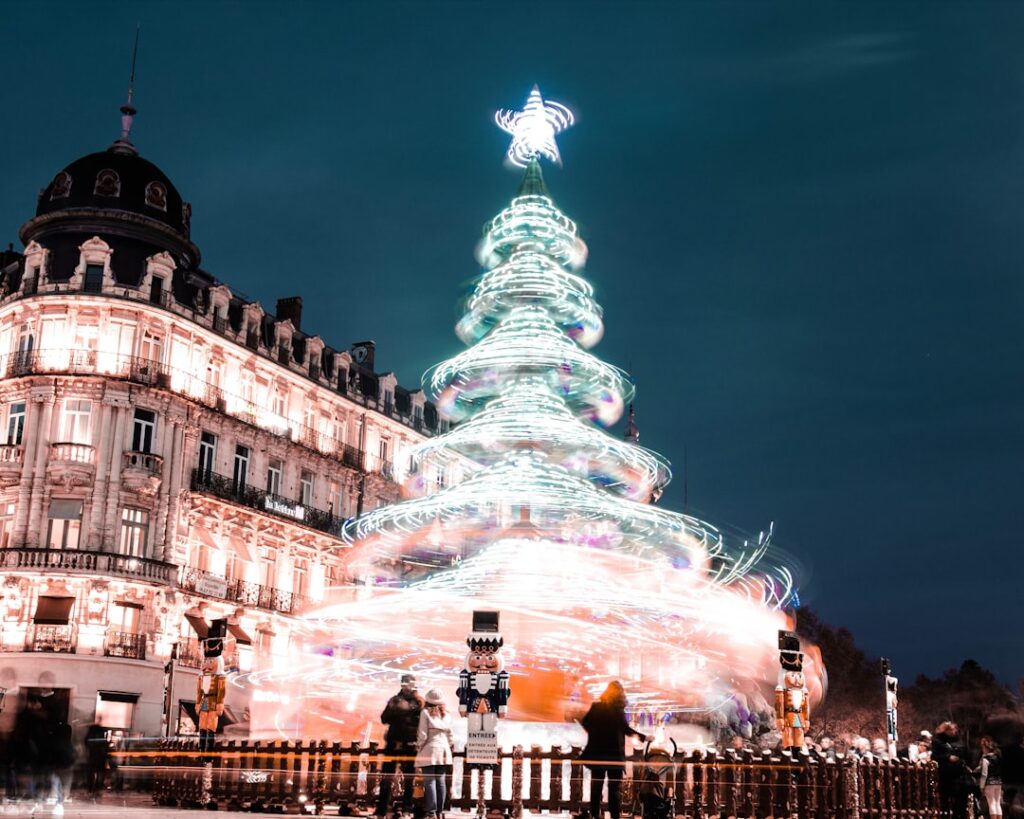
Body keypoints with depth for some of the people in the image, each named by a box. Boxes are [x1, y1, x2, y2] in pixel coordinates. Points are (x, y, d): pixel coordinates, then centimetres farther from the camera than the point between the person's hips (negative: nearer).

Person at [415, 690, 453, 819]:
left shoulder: (425, 712, -5)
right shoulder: (446, 715, 10)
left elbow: (423, 735, -9)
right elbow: (450, 736, 11)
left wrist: (419, 749, 0)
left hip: (430, 750, -5)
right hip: (444, 751, 5)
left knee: (430, 781, -4)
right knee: (441, 781, 9)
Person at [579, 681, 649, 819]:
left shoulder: (596, 706, 2)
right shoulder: (618, 709, -10)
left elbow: (585, 722, 4)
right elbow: (625, 728, -17)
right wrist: (642, 737, -10)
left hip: (596, 751, 4)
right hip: (614, 753, -4)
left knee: (596, 784, 12)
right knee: (614, 786, 3)